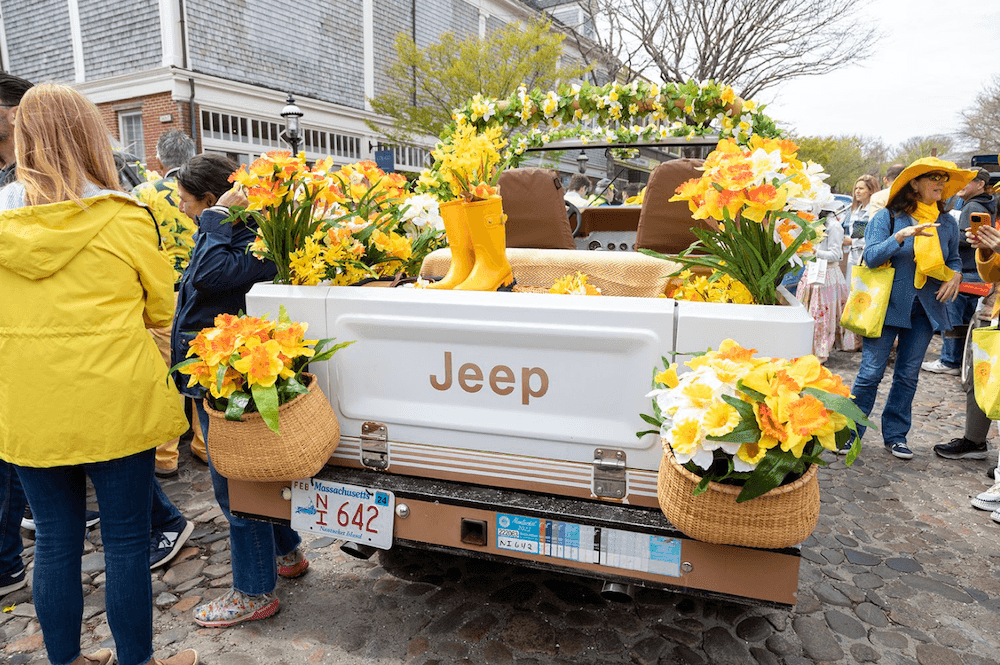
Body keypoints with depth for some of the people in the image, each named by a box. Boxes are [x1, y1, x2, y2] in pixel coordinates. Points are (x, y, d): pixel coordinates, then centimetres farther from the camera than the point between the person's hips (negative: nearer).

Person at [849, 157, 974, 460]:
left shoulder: (947, 223, 11)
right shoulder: (887, 216, -3)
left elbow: (954, 258, 22)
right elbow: (871, 257, -11)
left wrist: (955, 275, 1)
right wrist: (901, 235, -24)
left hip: (926, 309, 5)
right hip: (889, 305, -4)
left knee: (908, 375, 9)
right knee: (871, 372, -6)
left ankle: (895, 435, 20)